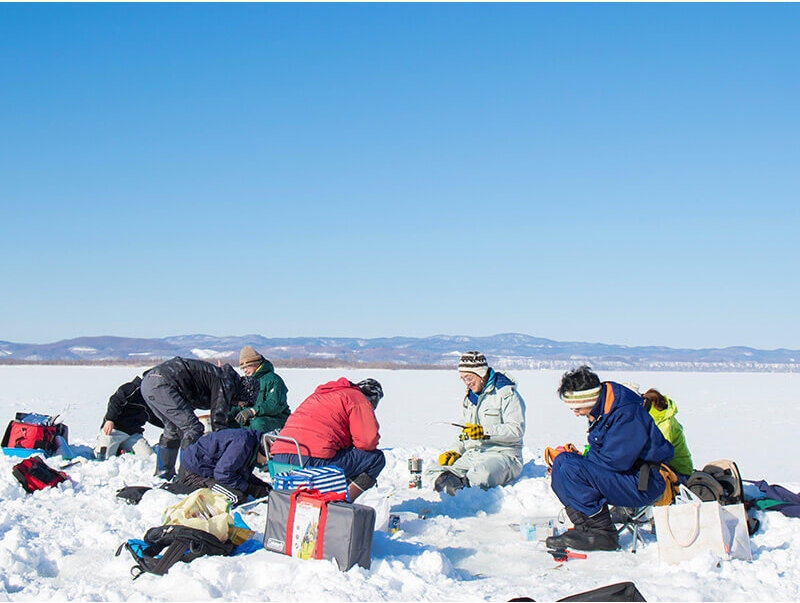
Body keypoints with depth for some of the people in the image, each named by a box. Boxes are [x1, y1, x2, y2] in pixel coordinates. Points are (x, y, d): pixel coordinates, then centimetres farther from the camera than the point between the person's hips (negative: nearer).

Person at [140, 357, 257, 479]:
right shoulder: (226, 383, -5)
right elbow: (218, 418, -9)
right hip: (162, 385, -11)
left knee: (173, 429, 23)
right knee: (193, 429, -8)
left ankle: (163, 473, 26)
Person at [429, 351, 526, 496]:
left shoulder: (506, 394, -2)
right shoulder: (468, 399, 22)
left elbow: (517, 430, -12)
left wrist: (485, 431, -21)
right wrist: (456, 451, 9)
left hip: (502, 454, -6)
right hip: (472, 455, 6)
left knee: (482, 474, -40)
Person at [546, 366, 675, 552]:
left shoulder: (627, 414, -21)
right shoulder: (602, 411, 9)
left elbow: (615, 460, -25)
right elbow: (597, 451, 20)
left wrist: (580, 459, -11)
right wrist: (580, 456, 0)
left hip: (645, 486, -10)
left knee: (572, 468, -24)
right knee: (562, 460, 2)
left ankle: (603, 534, -17)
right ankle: (584, 525, -7)